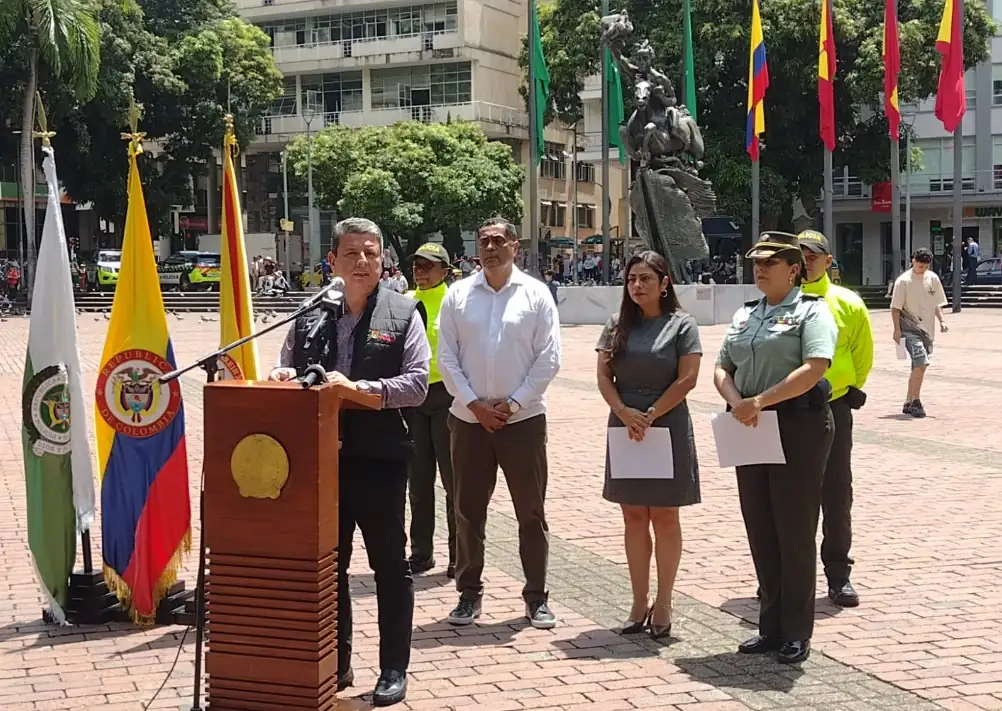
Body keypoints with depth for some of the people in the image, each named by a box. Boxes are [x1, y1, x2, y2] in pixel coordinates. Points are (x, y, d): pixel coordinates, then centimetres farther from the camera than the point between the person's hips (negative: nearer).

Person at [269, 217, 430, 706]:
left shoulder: (403, 314, -2)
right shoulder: (309, 314, 8)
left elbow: (416, 383, -9)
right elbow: (287, 374, 14)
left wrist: (360, 388, -21)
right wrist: (284, 376, -9)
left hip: (379, 459, -3)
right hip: (321, 458, 4)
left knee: (389, 564, 7)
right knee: (328, 564, 14)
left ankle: (394, 670, 19)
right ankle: (335, 663, 29)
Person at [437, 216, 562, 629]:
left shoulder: (536, 294, -2)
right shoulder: (458, 294, 2)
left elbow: (549, 358, -4)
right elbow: (446, 356, 1)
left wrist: (513, 403, -10)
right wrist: (474, 404, -8)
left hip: (523, 418, -1)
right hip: (469, 419, 2)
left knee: (531, 512, 5)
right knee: (468, 510, 8)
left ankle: (536, 597, 16)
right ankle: (469, 593, 21)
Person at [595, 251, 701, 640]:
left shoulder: (681, 324, -2)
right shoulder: (618, 325, 9)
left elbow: (687, 379, -9)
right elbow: (603, 376, 3)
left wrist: (650, 415, -14)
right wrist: (625, 413, -13)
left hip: (667, 428, -4)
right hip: (626, 428, 4)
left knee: (664, 517, 3)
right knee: (634, 518, 7)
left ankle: (662, 604, 11)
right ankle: (639, 604, 14)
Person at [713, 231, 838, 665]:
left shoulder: (811, 311, -5)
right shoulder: (745, 315, 16)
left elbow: (815, 368, -19)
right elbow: (722, 369, 13)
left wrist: (760, 401, -22)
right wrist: (737, 402, -9)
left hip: (798, 426, -7)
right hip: (752, 431, 7)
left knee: (794, 530, 0)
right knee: (760, 530, 10)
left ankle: (796, 634, 10)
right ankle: (771, 626, 20)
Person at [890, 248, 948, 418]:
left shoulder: (933, 278, 6)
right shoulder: (904, 281, -9)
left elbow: (937, 303, 16)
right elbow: (895, 307, -8)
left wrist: (941, 321, 4)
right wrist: (897, 330, -13)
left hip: (927, 329, 6)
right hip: (910, 328, -6)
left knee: (919, 366, 9)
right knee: (921, 363, -18)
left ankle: (909, 403, 19)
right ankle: (915, 402, -9)